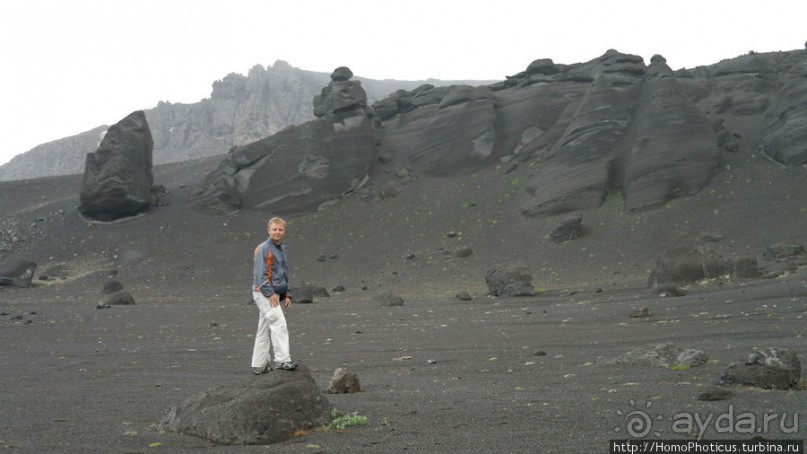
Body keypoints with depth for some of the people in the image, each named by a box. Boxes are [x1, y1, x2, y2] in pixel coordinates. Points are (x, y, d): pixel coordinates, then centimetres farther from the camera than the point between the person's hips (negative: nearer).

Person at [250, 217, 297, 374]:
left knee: (264, 331, 10)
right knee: (279, 324, -18)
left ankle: (259, 365, 15)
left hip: (276, 294, 8)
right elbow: (260, 274, -15)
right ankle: (282, 360, -21)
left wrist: (287, 295, 14)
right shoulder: (263, 249, -9)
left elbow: (285, 275, 23)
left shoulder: (282, 249, 18)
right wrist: (270, 293, -20)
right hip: (264, 294, -8)